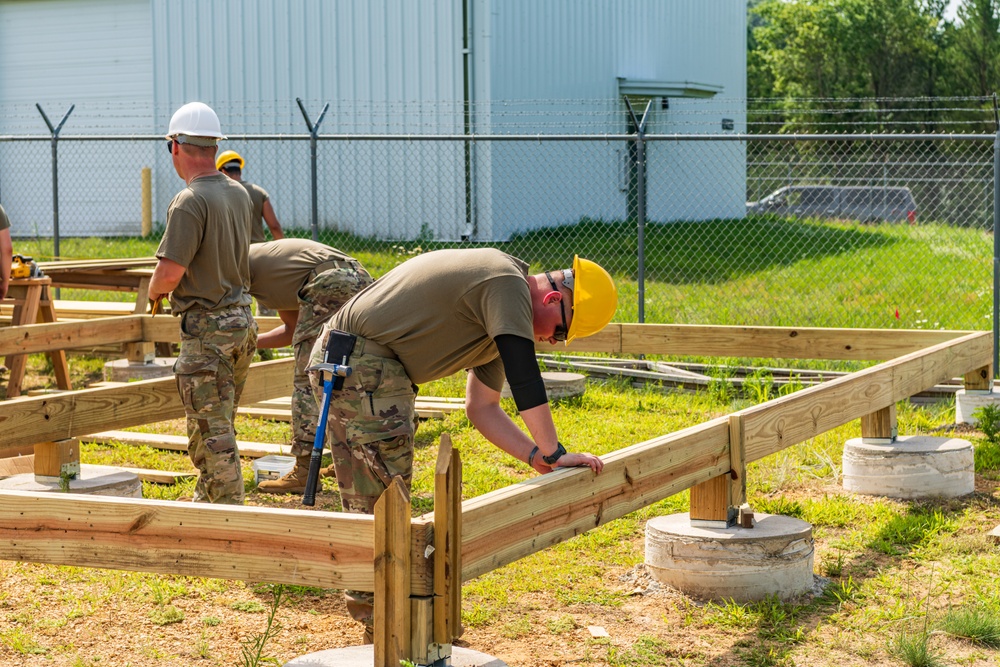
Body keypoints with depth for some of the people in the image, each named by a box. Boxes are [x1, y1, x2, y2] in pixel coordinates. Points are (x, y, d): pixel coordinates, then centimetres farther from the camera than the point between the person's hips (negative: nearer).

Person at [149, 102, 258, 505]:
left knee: (212, 429, -3)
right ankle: (206, 502, 32)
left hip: (207, 328, -8)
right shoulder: (239, 195, 8)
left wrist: (155, 292, 1)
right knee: (217, 424, 20)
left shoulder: (190, 202, -18)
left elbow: (170, 272, -22)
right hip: (242, 319, 9)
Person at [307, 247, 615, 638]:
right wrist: (554, 454, -14)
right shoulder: (507, 284, -14)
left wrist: (536, 457, 7)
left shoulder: (499, 313, 17)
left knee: (368, 501, 17)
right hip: (363, 366, -11)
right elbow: (525, 379, -21)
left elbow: (482, 407, 17)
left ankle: (370, 608, 26)